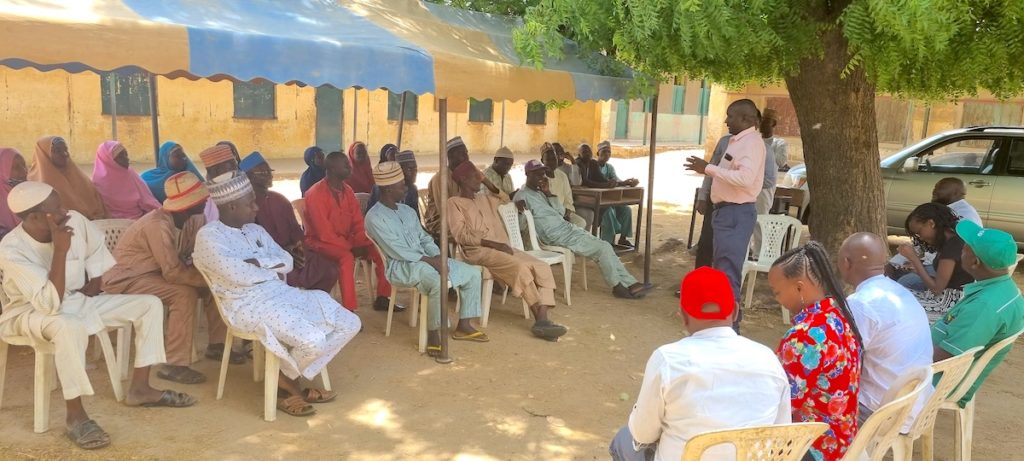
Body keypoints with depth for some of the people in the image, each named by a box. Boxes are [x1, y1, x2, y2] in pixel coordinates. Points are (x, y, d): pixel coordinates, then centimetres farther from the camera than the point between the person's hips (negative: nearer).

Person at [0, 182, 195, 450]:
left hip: (79, 300, 7)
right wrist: (61, 250, -38)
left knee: (150, 304, -5)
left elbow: (97, 250, 11)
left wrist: (94, 284, 3)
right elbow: (50, 304, -36)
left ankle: (139, 389, 3)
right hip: (32, 311, -6)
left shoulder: (75, 220, -13)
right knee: (70, 326, -41)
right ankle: (75, 415, -27)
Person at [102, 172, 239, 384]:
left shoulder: (176, 221, 1)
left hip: (155, 271, 9)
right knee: (184, 293, -30)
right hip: (126, 279, -9)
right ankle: (174, 364, -23)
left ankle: (216, 344, 10)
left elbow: (179, 262, 2)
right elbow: (173, 273, -32)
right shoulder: (158, 225, -27)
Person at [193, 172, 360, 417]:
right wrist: (274, 270, -2)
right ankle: (285, 382, 2)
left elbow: (287, 261, 10)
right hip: (249, 305, -8)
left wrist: (260, 262, -9)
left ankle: (292, 379, 6)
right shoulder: (209, 236, -7)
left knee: (350, 324, -2)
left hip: (283, 293, 9)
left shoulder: (254, 230, 17)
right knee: (313, 339, -31)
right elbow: (240, 276, -18)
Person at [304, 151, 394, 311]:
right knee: (346, 257, -36)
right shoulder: (316, 194, -19)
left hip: (345, 240, 8)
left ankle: (382, 298, 5)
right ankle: (349, 310, -33)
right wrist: (351, 248, -20)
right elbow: (325, 233, -22)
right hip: (321, 241, -7)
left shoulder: (347, 190, 4)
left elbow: (358, 223, 6)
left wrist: (362, 244, -11)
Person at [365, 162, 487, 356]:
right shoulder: (375, 217, -11)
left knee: (472, 273, 1)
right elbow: (397, 251, -18)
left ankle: (463, 326, 9)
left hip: (425, 259, 9)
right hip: (400, 265, -8)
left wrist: (437, 256, -5)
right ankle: (433, 335, -21)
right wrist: (429, 260, -19)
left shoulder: (407, 210, 15)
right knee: (438, 282, -37)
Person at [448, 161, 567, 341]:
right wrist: (493, 244, -16)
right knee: (520, 268, -31)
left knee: (542, 267, -15)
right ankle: (540, 321, -27)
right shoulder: (454, 202, 4)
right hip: (479, 251, -7)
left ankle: (542, 320, -27)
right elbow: (460, 235, -8)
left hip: (501, 247, 7)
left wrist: (486, 180, 26)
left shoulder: (485, 198, 25)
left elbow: (505, 198, 42)